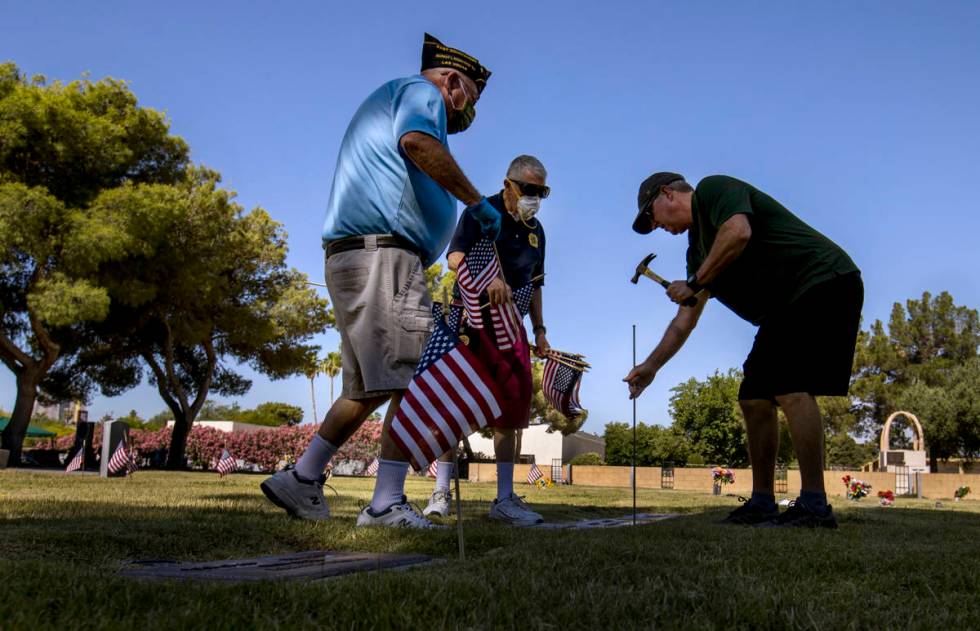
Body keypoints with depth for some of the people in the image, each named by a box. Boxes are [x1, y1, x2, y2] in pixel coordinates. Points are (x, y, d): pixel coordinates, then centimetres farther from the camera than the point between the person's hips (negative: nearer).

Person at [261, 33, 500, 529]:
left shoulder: (383, 101, 33)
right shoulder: (422, 91, 2)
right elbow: (417, 141, -22)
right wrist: (476, 201, -18)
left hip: (350, 258, 10)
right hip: (383, 254, -10)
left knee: (370, 387, 14)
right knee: (413, 382, -12)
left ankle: (300, 479, 17)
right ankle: (387, 504, -15)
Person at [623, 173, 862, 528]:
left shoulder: (713, 189, -5)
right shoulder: (699, 246, 20)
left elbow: (739, 233, -26)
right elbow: (686, 319, 23)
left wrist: (695, 283, -15)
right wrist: (651, 366, 25)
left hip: (823, 282, -10)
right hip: (785, 307, 10)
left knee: (791, 389, -20)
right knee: (755, 399, 5)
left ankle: (814, 506, -19)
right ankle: (762, 505, 10)